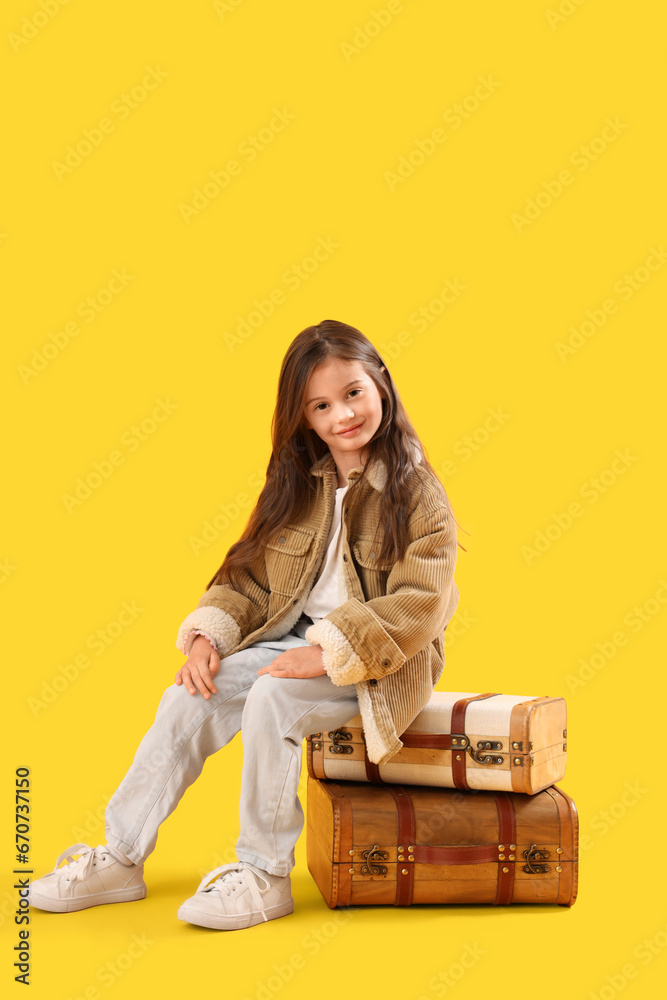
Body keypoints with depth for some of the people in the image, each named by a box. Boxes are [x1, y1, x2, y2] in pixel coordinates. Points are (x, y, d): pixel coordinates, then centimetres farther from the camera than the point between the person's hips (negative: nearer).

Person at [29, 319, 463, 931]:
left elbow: (419, 603, -19)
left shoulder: (416, 491, -10)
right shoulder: (297, 487, 8)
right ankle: (120, 860, -2)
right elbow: (248, 577, 10)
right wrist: (208, 635, -8)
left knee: (271, 699, -31)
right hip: (297, 640, 6)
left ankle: (265, 876, -15)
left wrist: (327, 653, -25)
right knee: (190, 699, -13)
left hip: (381, 663, -6)